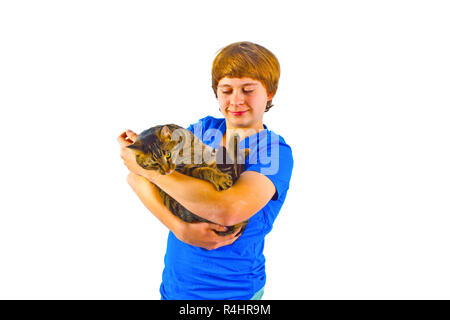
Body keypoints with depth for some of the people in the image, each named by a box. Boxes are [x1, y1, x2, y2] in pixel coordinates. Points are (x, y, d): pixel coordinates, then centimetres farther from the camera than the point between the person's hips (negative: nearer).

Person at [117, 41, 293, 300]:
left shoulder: (275, 151, -16)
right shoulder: (204, 129, -2)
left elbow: (228, 209, -34)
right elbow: (135, 177, -9)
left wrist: (148, 166, -25)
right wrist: (180, 228, -25)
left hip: (232, 291, -4)